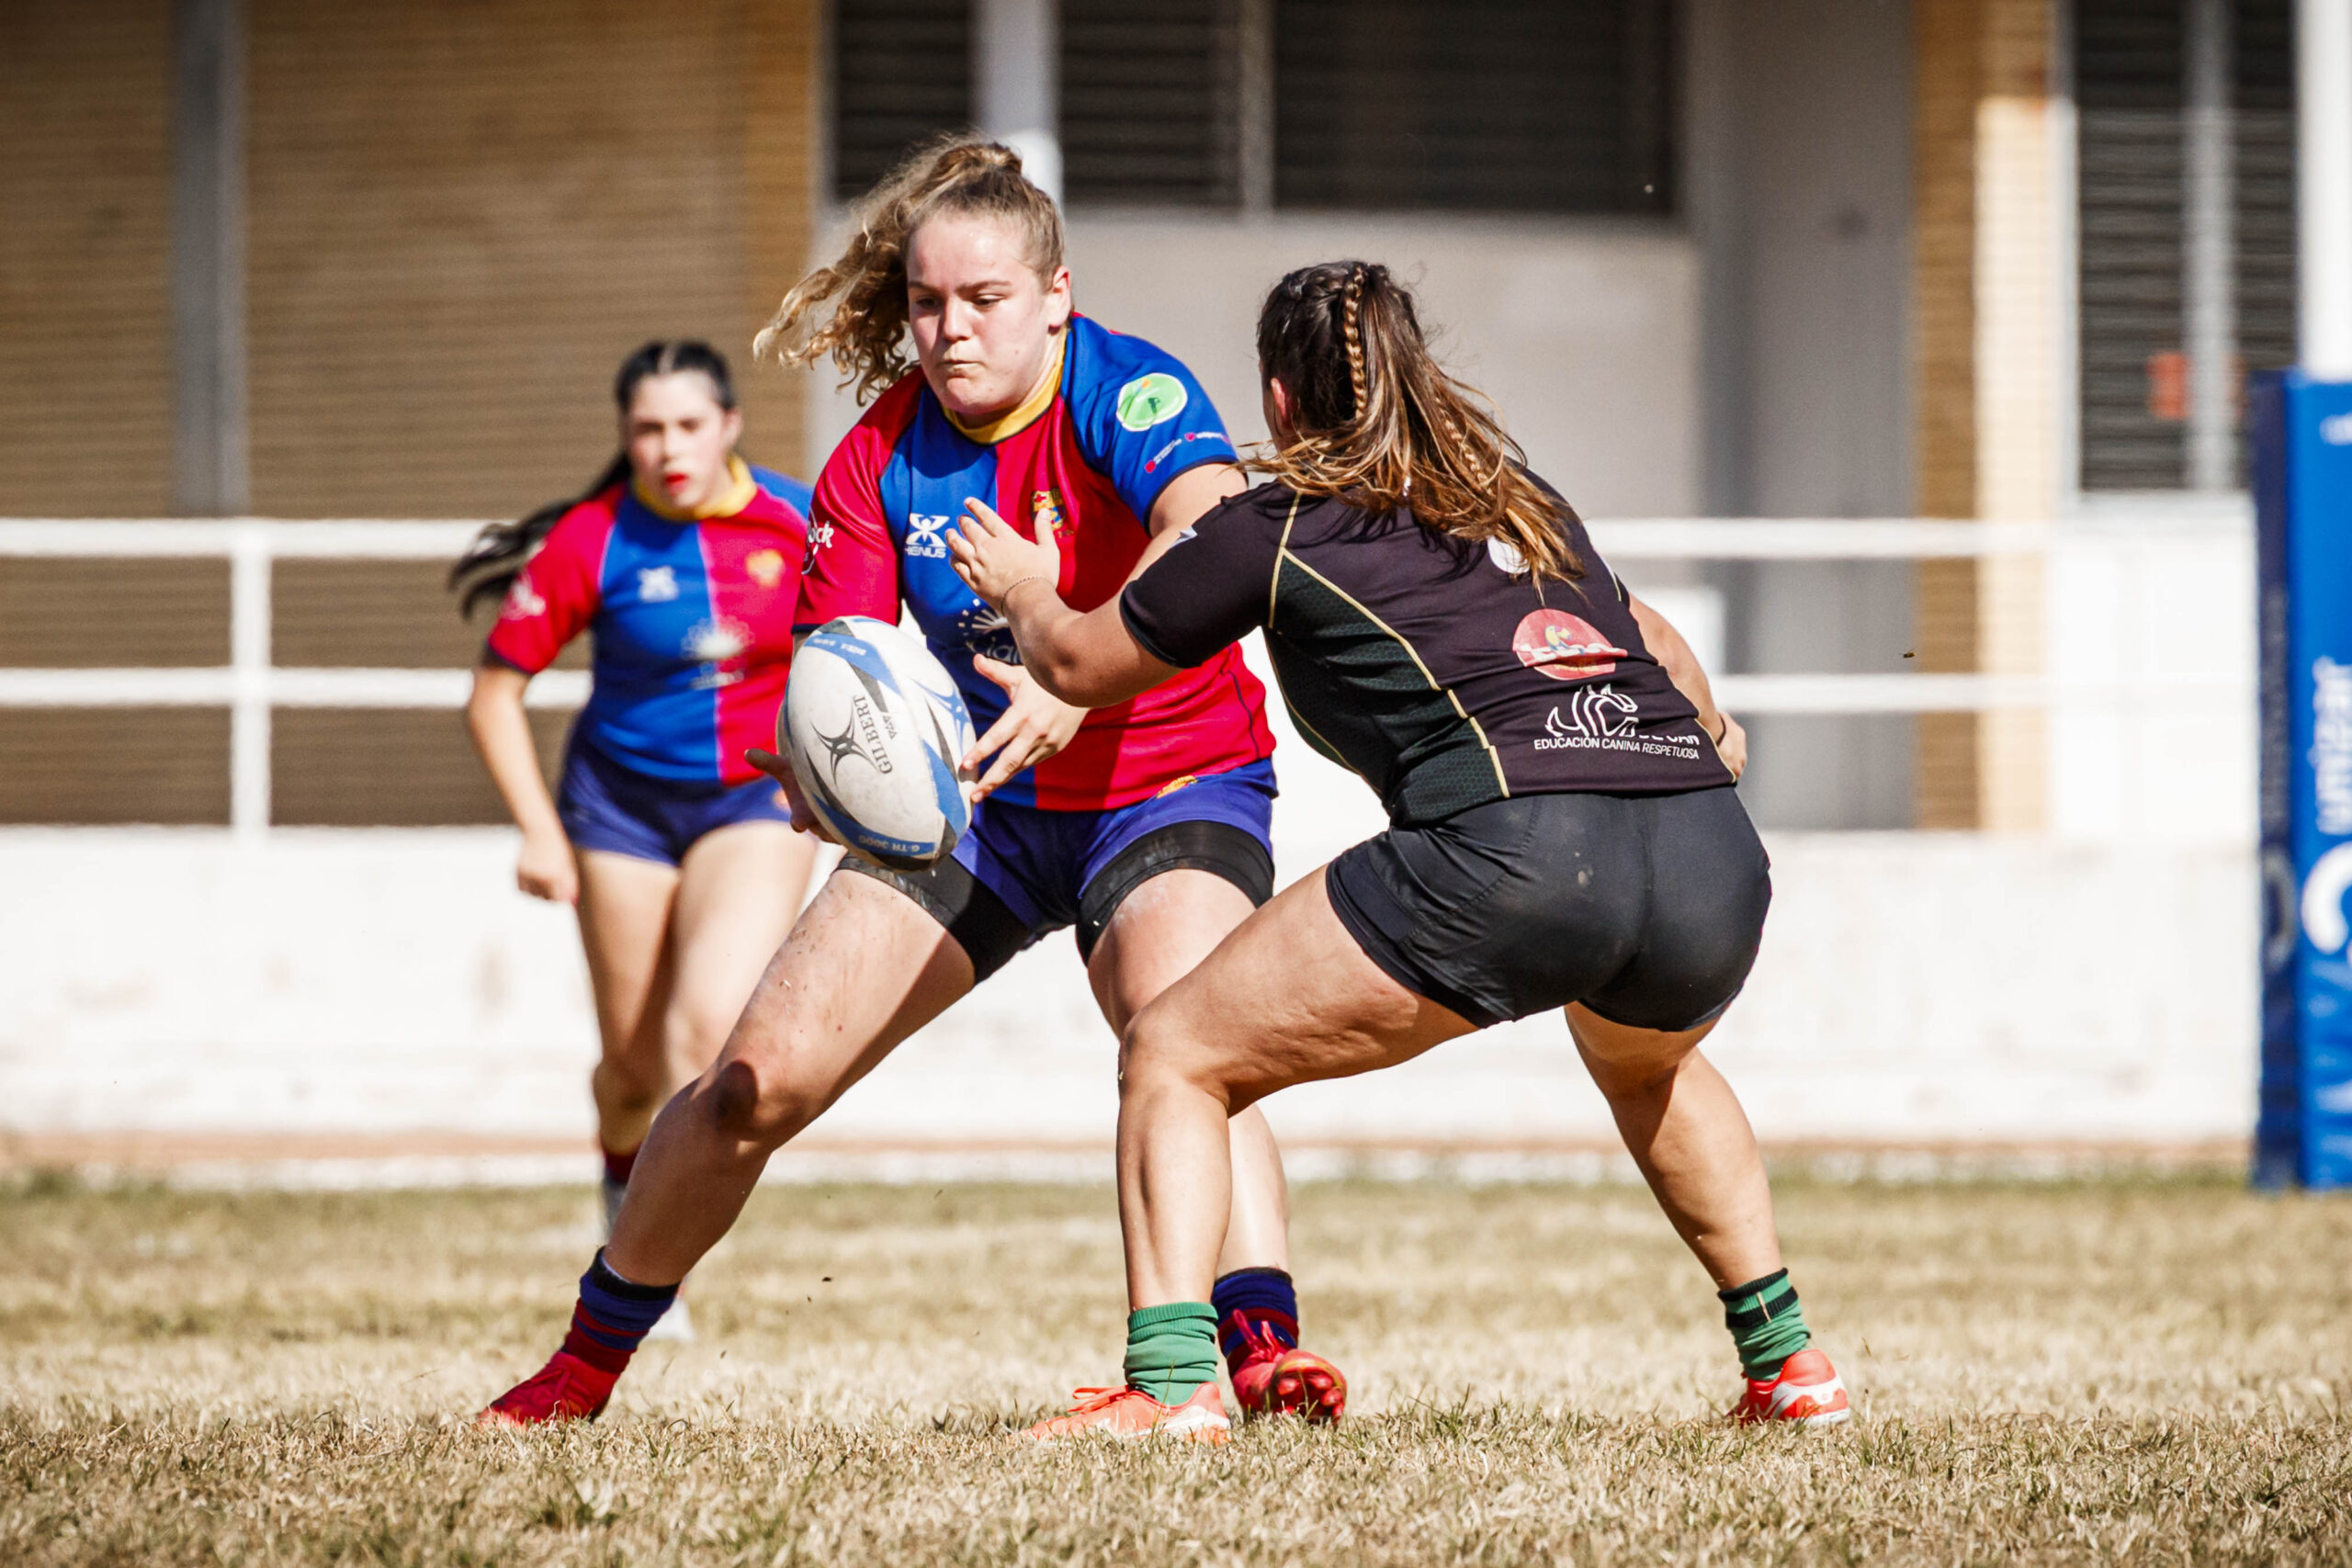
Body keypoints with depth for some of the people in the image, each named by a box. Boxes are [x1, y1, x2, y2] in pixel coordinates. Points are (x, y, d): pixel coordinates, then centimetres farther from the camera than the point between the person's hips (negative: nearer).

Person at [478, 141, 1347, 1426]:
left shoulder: (1124, 394, -21)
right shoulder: (879, 459, -8)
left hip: (1170, 783, -4)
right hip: (977, 797, 4)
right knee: (758, 1081, -2)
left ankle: (1258, 1339, -44)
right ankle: (588, 1361, 15)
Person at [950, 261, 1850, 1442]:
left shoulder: (1275, 533, 14)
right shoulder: (1526, 505, 28)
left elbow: (1077, 664, 28)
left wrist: (1026, 590, 50)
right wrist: (1705, 731, 69)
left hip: (1511, 848, -6)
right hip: (1712, 858, 6)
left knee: (1173, 1058, 8)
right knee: (1644, 1064, 40)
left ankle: (1170, 1386, -8)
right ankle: (1783, 1358, 34)